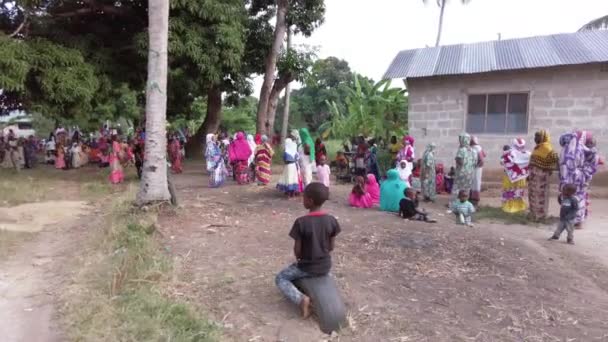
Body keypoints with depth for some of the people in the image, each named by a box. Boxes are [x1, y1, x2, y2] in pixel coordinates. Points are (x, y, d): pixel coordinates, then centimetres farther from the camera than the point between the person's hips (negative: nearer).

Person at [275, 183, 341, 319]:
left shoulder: (301, 222, -23)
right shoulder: (332, 220, -11)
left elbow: (297, 250, -13)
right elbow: (331, 247, 0)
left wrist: (299, 259, 8)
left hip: (307, 267, -5)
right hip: (326, 267, 5)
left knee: (280, 278, 17)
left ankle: (301, 298, -5)